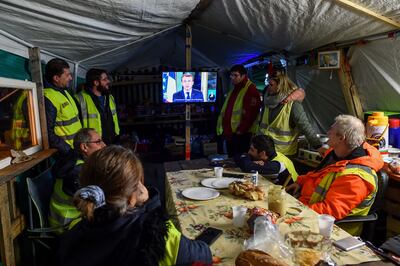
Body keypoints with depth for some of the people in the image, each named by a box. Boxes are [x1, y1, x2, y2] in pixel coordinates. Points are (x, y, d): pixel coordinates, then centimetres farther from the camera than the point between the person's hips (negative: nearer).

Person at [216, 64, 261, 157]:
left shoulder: (251, 90, -13)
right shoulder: (234, 90, 17)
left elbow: (250, 114, -20)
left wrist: (240, 131, -19)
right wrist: (223, 128, 14)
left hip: (242, 135, -9)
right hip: (229, 133, 9)